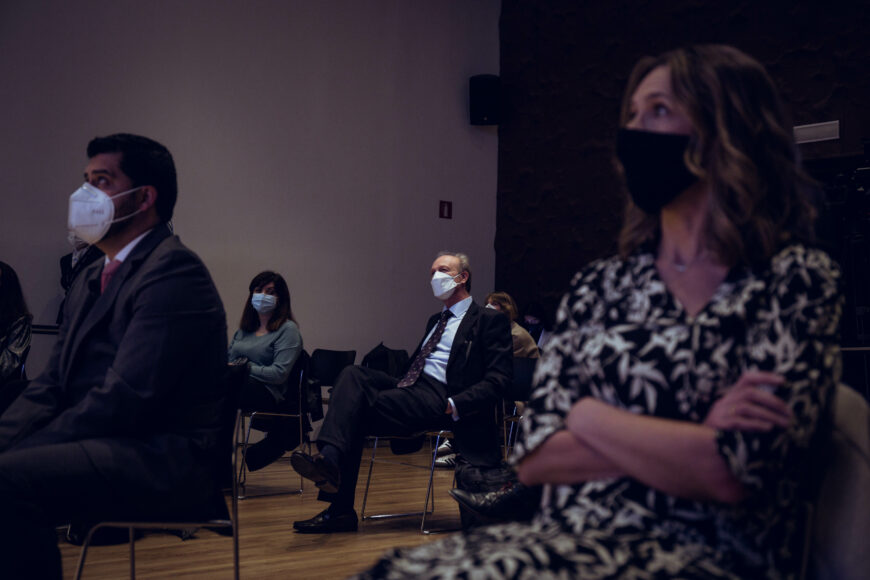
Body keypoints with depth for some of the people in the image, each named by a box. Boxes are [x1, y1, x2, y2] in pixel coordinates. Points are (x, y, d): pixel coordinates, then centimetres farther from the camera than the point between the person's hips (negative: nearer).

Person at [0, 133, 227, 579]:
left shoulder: (174, 271, -11)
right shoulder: (90, 279, 20)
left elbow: (123, 399, -19)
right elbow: (50, 387, 15)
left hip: (166, 459, -9)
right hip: (106, 449, 9)